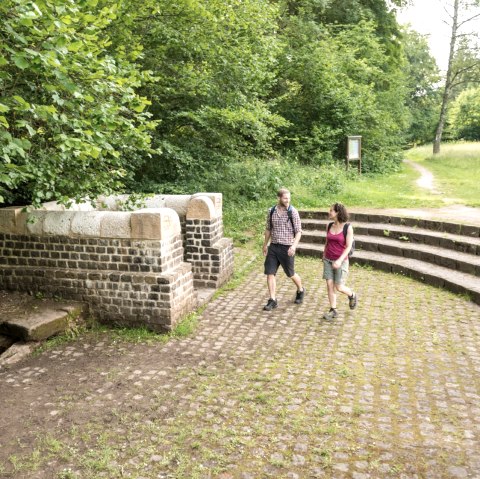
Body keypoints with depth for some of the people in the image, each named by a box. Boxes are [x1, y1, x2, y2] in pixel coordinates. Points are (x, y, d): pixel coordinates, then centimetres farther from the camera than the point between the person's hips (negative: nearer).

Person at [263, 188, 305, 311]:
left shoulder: (293, 212, -9)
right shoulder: (271, 211, 2)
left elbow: (298, 231, -9)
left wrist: (294, 246, -23)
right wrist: (265, 244, 18)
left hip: (287, 248, -3)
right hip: (273, 247, 4)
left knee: (291, 274, 11)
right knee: (270, 273, -2)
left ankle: (300, 290, 39)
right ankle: (273, 300, 6)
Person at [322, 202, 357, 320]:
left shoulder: (348, 227, -14)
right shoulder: (329, 225, 0)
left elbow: (348, 247, -15)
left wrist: (340, 260, -25)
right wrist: (324, 256, 19)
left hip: (341, 261, -4)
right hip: (328, 260, 4)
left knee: (339, 287, -2)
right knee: (329, 285, -1)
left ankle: (352, 295, 29)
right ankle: (333, 310, 10)